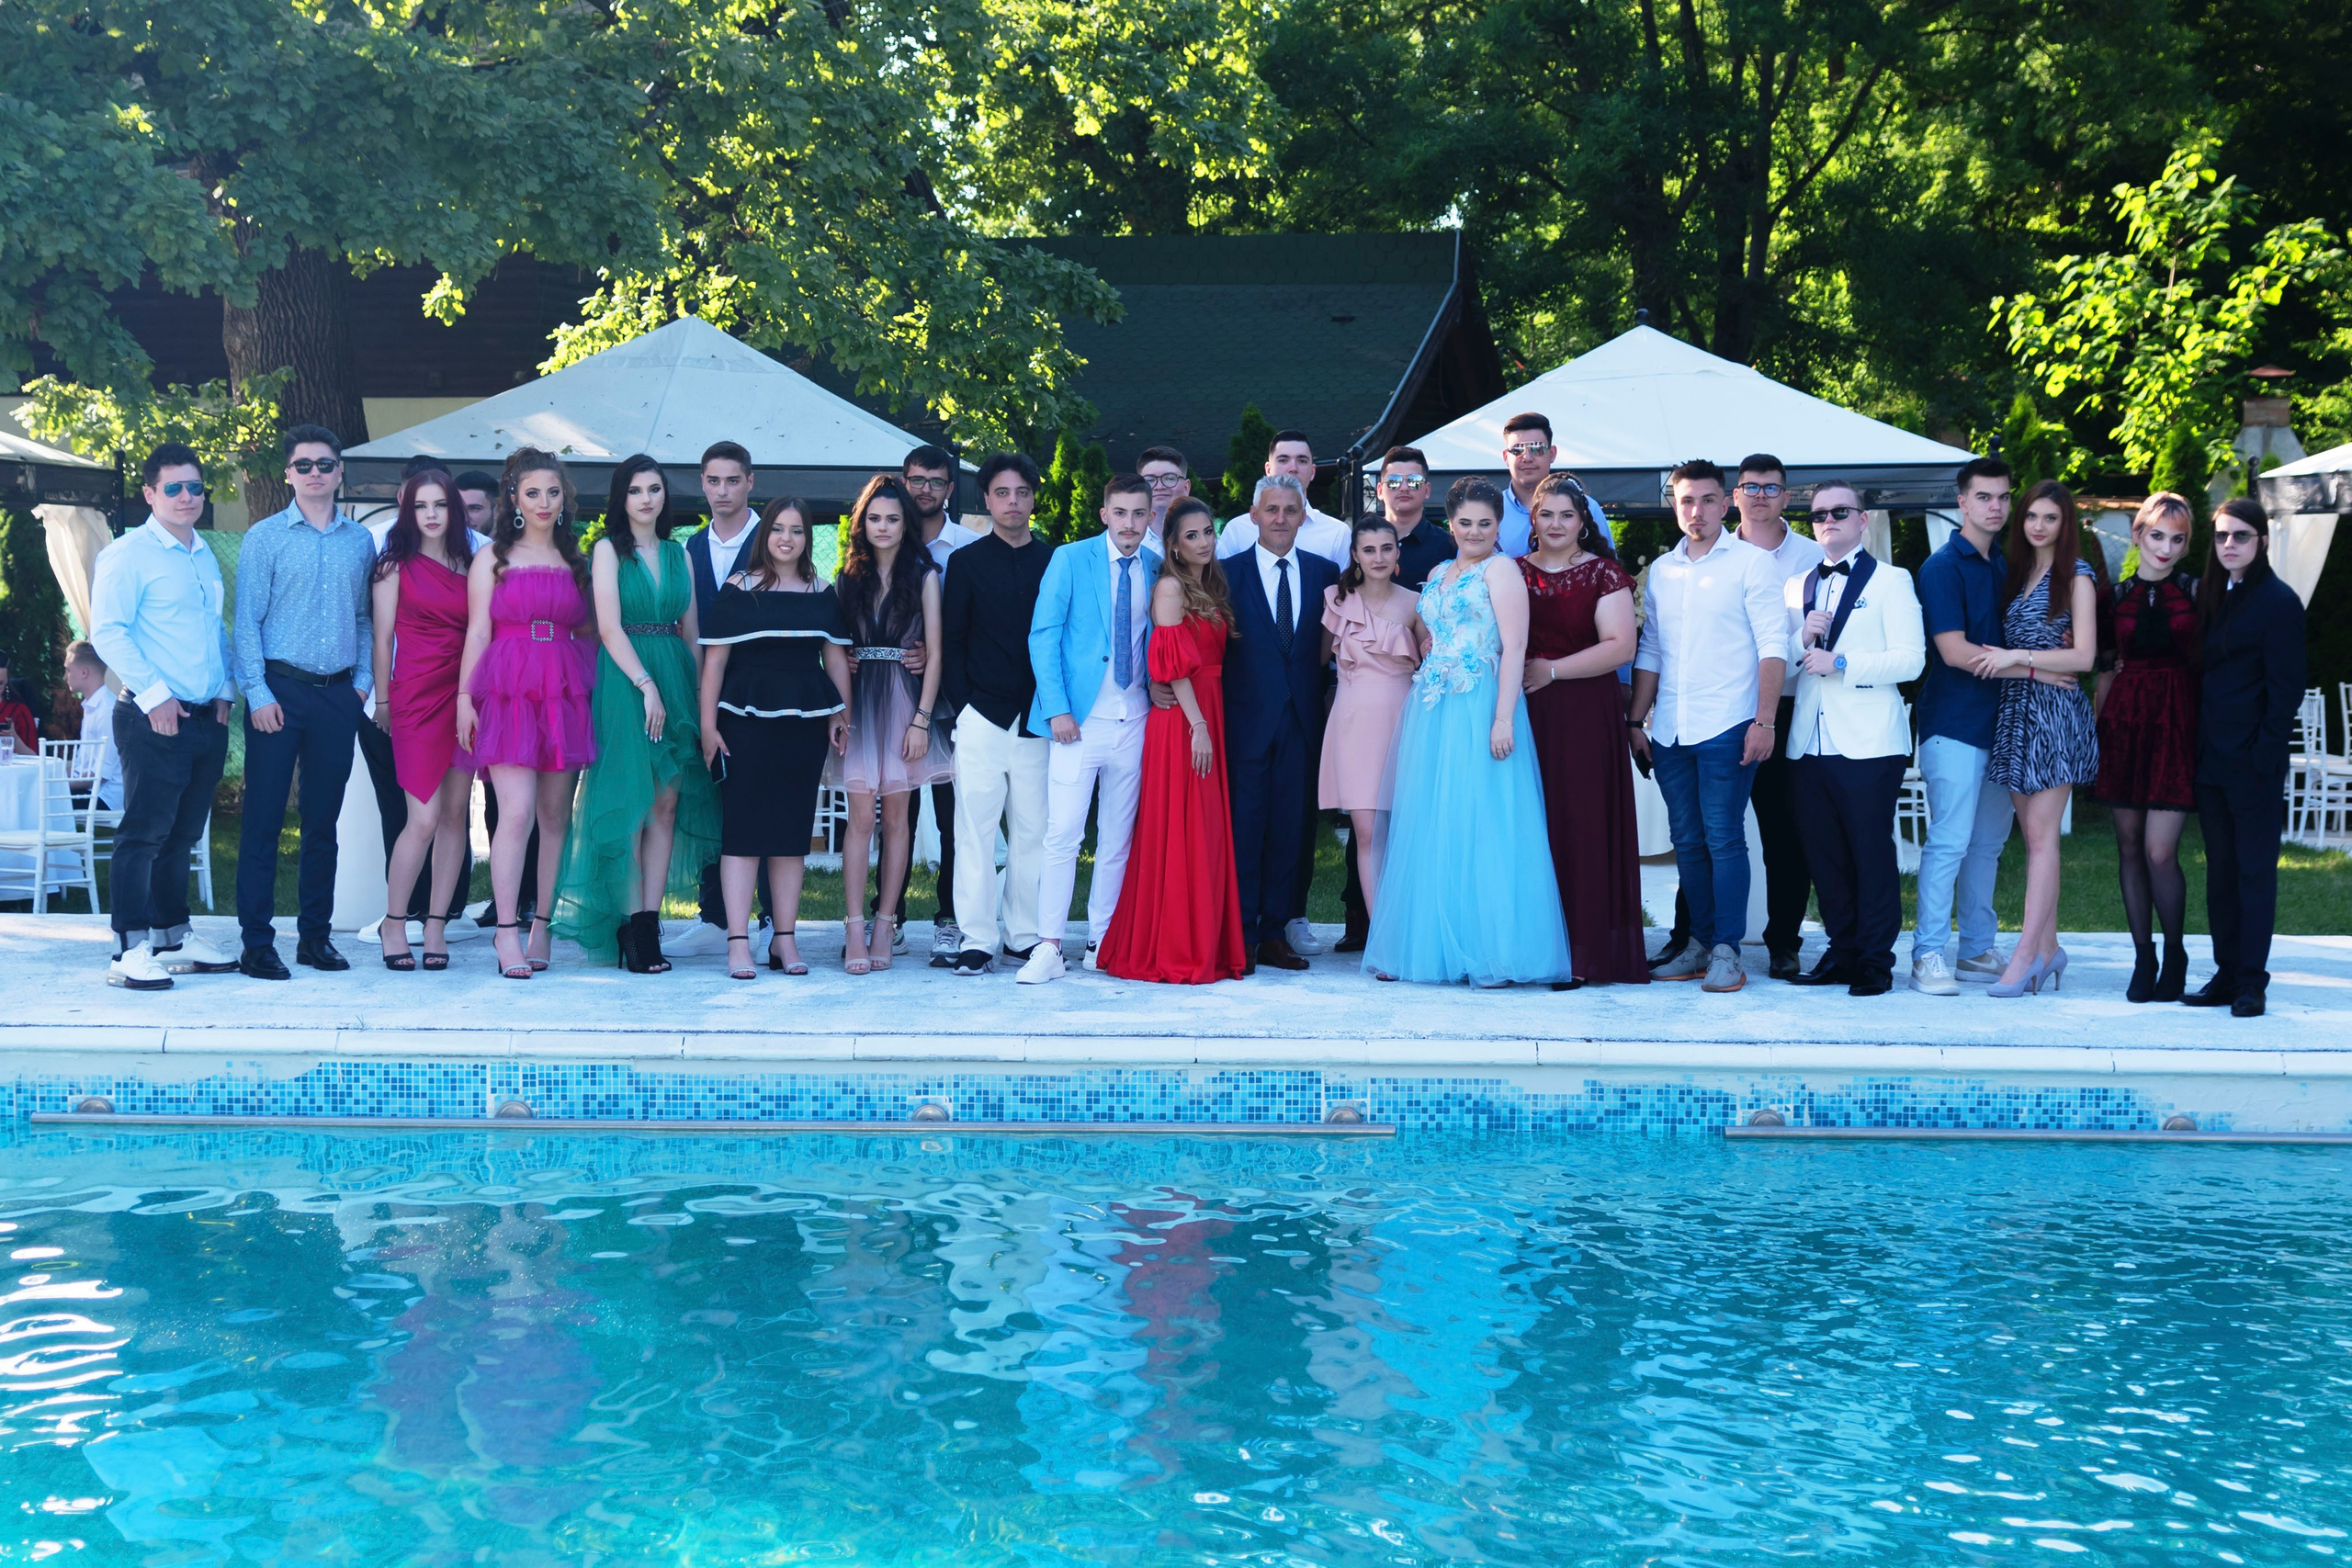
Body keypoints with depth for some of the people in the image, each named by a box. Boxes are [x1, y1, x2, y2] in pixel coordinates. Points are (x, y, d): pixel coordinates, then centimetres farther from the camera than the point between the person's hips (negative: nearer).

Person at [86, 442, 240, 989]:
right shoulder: (129, 554, -6)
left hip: (207, 718, 7)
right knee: (144, 831, -8)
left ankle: (174, 938, 21)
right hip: (154, 719, -7)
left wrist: (225, 689, 12)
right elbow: (107, 631, -13)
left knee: (183, 834, 13)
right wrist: (154, 695, -17)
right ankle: (130, 952, -7)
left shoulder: (205, 555, 17)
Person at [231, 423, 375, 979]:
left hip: (339, 694, 3)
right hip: (281, 688, -3)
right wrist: (259, 693, -11)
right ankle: (257, 942, 0)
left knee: (324, 821, 9)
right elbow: (247, 621, -3)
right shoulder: (265, 537, 1)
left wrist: (363, 679, 2)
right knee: (263, 819, -3)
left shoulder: (360, 541, 11)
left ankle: (315, 935, 16)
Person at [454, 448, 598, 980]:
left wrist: (596, 687, 6)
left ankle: (543, 926, 11)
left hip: (564, 693, 3)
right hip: (508, 691, -3)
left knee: (555, 815, 3)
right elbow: (478, 631, 3)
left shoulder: (574, 559, 16)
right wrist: (464, 696, -4)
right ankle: (507, 934, -11)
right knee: (517, 813, -13)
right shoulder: (492, 557, 8)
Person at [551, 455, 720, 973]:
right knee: (633, 803, -6)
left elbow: (691, 630, 14)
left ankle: (650, 922, 2)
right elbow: (610, 627, -8)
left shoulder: (678, 554, 15)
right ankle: (630, 926, -2)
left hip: (676, 679, 5)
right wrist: (646, 685, -16)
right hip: (625, 681, -4)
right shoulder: (609, 549, 2)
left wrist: (701, 693, 5)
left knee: (667, 803, 0)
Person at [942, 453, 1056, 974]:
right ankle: (977, 940, 1)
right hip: (982, 717, -1)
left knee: (1033, 833, 3)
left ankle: (1025, 935, 12)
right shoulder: (966, 561, 7)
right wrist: (962, 706, -3)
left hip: (1039, 720, 1)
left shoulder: (1055, 561, 11)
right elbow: (951, 642, 5)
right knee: (975, 831, -3)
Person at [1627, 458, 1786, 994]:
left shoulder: (1751, 562, 0)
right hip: (1670, 729, 5)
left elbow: (1772, 644, -6)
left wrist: (1764, 721, -13)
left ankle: (1727, 951, -3)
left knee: (1724, 838, -7)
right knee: (1687, 841, 8)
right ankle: (1701, 944, 17)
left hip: (1726, 727, -5)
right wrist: (1636, 719, 11)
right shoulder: (1661, 570, 15)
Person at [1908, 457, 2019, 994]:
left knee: (1987, 843, 10)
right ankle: (1927, 955, -4)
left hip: (1999, 720, 8)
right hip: (1955, 722, -7)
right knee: (1949, 841, -9)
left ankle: (1979, 949, 17)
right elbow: (1955, 651, -16)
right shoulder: (1943, 567, -8)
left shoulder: (2003, 566, 16)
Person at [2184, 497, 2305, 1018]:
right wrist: (2197, 748, 7)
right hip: (2211, 760, 7)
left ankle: (2251, 981, 4)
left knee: (2255, 871, -1)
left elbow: (2286, 689, -10)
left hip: (2252, 762, -7)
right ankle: (2226, 974, 16)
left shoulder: (2278, 601, -7)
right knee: (2220, 870, 10)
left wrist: (2265, 755, -15)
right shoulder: (2211, 596, 14)